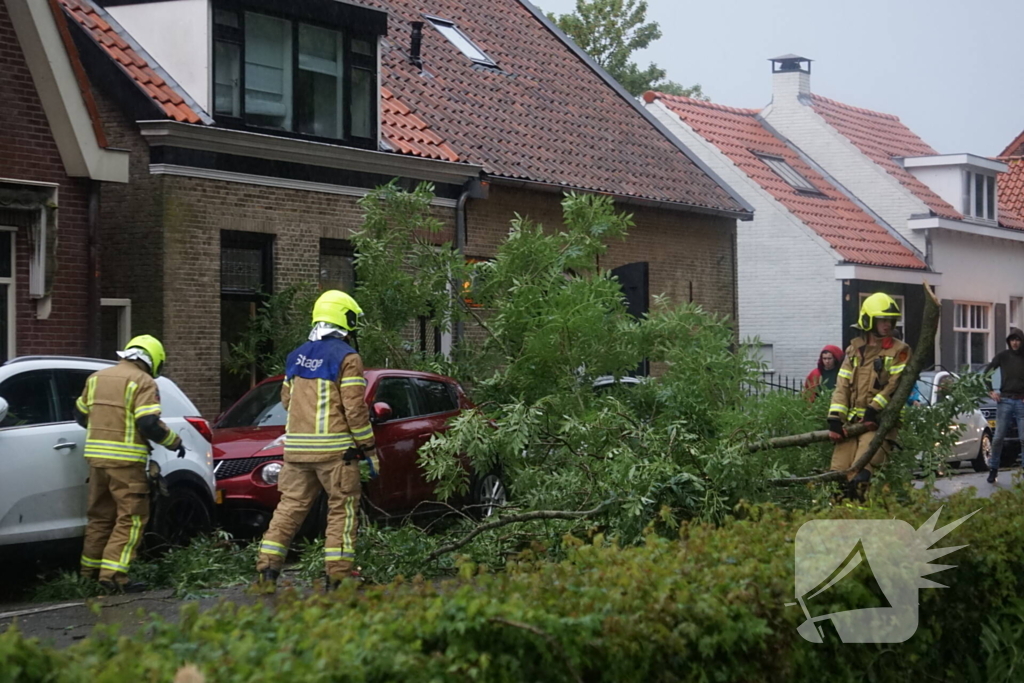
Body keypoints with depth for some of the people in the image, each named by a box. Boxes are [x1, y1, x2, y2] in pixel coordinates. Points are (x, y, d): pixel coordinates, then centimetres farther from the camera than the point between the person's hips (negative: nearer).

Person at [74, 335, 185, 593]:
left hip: (96, 456, 7)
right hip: (126, 460, -7)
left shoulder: (96, 378, 14)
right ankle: (113, 574, -10)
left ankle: (90, 571, 22)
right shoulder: (143, 383, -8)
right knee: (131, 517, -2)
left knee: (100, 515, 17)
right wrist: (175, 443, -2)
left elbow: (81, 415, 20)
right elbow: (149, 424, -17)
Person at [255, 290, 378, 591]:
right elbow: (355, 409, -11)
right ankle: (338, 574, 1)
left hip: (296, 446, 6)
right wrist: (369, 448, -4)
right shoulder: (347, 358, -8)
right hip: (335, 448, -6)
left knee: (290, 505, 9)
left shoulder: (296, 356, 13)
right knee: (342, 509, 3)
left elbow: (286, 400, 18)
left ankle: (267, 568, 4)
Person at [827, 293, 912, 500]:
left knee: (859, 478, -19)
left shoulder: (899, 351, 3)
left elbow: (896, 384, -8)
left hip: (879, 422, -5)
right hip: (852, 421, 5)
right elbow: (842, 386, 9)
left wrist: (874, 409, -18)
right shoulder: (854, 349, 16)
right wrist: (835, 419, -2)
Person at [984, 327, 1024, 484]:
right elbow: (986, 372, 12)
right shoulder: (1002, 356, 4)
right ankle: (993, 469, 13)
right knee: (998, 437, 2)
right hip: (1005, 401, 1)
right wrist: (991, 391, 4)